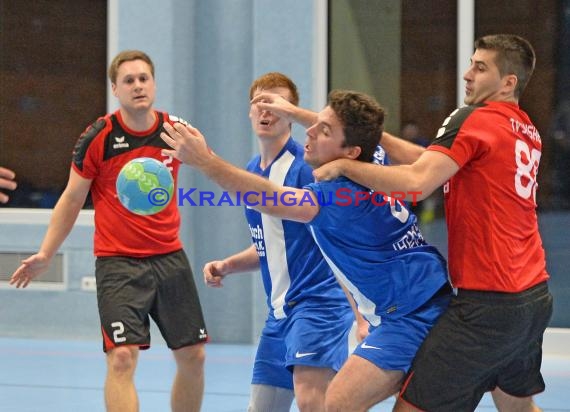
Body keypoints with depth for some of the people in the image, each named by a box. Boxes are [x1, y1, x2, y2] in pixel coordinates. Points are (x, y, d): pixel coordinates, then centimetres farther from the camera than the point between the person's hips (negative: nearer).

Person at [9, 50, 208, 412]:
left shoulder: (176, 130, 0)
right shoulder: (97, 138, -8)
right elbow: (72, 199, 2)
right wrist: (46, 254, -1)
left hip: (170, 258, 4)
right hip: (118, 263, -4)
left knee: (193, 356, 7)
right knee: (122, 358, -17)